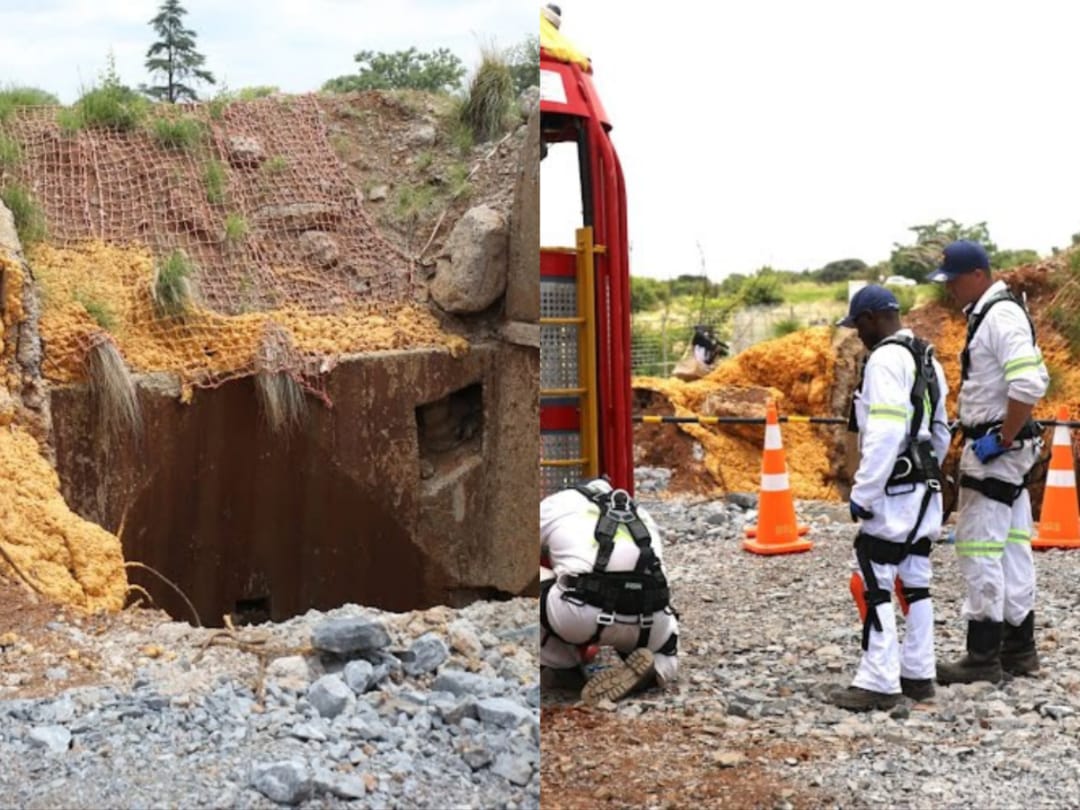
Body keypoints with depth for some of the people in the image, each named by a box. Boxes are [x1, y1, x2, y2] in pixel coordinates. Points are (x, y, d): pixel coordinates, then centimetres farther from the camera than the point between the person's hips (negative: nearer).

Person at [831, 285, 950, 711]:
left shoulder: (886, 359, -14)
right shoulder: (926, 359, 17)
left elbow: (884, 435, -22)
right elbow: (940, 432, 22)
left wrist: (862, 493, -20)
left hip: (894, 492, -10)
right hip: (925, 491, 10)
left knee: (873, 583, -8)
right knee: (914, 582, 13)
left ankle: (879, 682, -9)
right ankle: (918, 674, 17)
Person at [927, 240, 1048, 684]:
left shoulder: (1000, 315, -17)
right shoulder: (988, 314, 14)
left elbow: (1030, 385, -28)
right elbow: (1032, 378, 21)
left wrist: (1002, 438, -21)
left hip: (997, 448, -10)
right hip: (996, 445, 10)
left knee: (979, 547, -7)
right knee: (1011, 547, 13)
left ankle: (983, 655, -2)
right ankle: (1019, 647, 20)